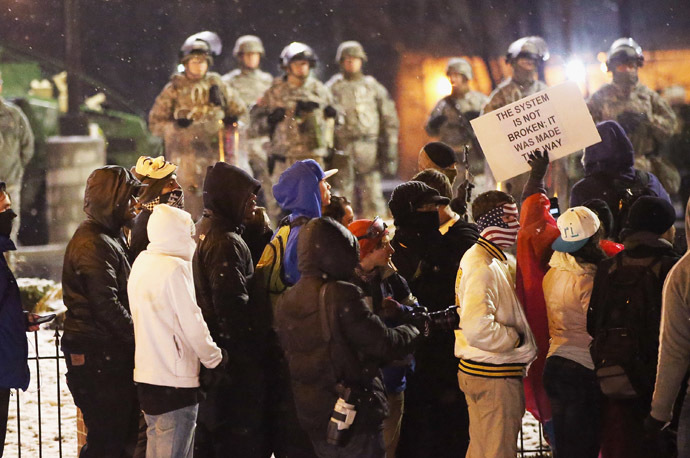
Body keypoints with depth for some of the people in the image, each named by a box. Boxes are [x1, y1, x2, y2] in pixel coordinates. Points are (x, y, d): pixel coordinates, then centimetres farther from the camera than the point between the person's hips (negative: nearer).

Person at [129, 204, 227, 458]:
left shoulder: (141, 263, 10)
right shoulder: (175, 268, -16)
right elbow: (192, 323, -16)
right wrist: (215, 358, -3)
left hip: (146, 373, 9)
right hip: (175, 377, -9)